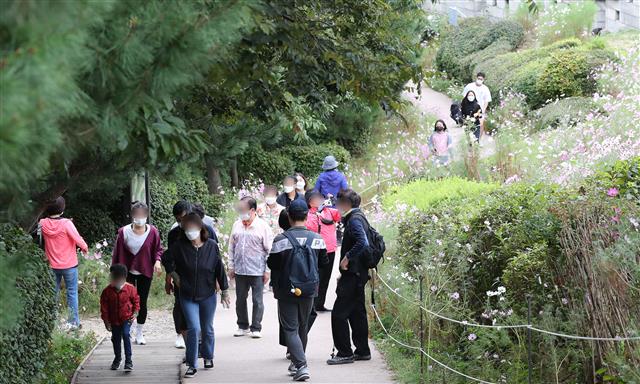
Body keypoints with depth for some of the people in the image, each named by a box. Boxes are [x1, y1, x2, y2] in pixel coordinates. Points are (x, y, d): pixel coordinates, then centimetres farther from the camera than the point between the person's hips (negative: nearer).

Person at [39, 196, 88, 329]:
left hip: (52, 265, 4)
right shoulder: (66, 224, -20)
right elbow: (78, 239, -18)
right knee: (72, 293, 7)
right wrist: (85, 248, 2)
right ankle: (73, 322, 9)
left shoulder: (43, 223, -8)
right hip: (69, 265, -4)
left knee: (53, 293, 15)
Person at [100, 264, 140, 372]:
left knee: (126, 335, -19)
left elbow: (136, 300, 4)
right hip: (114, 320, 2)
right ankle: (117, 358, 38)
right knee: (116, 339, 14)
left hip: (127, 318, -2)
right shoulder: (107, 291, -12)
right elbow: (104, 307, -5)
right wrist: (106, 321, -5)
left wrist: (135, 313, -5)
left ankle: (128, 360, -15)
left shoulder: (130, 289, -11)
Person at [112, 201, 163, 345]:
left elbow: (158, 249, 4)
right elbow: (117, 253, -3)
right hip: (127, 272, -1)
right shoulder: (124, 232, -11)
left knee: (142, 302, 7)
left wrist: (157, 261, -16)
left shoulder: (153, 232, -8)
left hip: (145, 273, 1)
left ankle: (139, 333, 21)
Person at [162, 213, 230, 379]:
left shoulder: (211, 246, -8)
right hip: (187, 296, -1)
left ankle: (208, 357, 37)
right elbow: (166, 259, 9)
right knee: (194, 329, -12)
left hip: (208, 295, 1)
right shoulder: (179, 246, -10)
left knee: (207, 329, 14)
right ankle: (192, 365, -3)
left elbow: (219, 269, 0)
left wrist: (224, 291, 3)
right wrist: (174, 274, 1)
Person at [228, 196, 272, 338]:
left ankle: (256, 328, 10)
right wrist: (231, 267, 11)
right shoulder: (237, 225, 7)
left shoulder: (263, 226, -6)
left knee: (257, 300, 2)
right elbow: (231, 248, 14)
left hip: (257, 271, -4)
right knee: (240, 299, 11)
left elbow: (269, 250, -4)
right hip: (240, 271, 4)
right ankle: (243, 326, 23)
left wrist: (267, 271, -7)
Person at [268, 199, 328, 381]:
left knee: (290, 329, 1)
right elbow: (323, 262, 8)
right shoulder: (317, 239, -4)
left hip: (287, 291, -4)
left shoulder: (281, 239, -15)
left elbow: (272, 264, -7)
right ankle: (297, 362, 33)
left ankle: (301, 365, -15)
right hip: (309, 290, 4)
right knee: (302, 326, 21)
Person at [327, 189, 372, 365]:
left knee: (339, 314, -8)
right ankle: (362, 351, 21)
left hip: (353, 275, -10)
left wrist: (347, 258, -21)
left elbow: (363, 243, -30)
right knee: (357, 313, 15)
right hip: (359, 274, 10)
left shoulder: (354, 220, -15)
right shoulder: (359, 218, 15)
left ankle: (345, 353, -6)